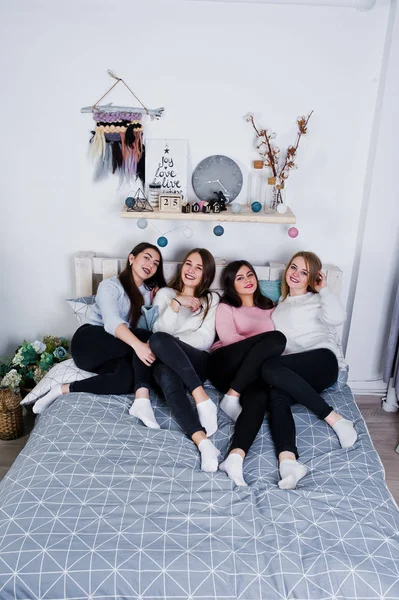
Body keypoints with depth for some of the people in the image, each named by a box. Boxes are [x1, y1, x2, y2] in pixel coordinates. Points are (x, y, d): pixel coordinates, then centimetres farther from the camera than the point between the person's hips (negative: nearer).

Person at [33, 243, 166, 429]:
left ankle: (65, 389, -24)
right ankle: (142, 400, -38)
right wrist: (138, 344, -41)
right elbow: (112, 322, -26)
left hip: (114, 350, 6)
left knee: (129, 377, -31)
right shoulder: (110, 285, -6)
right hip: (88, 342, -5)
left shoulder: (149, 291, 15)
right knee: (146, 338, -29)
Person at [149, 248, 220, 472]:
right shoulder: (165, 293, 18)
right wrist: (177, 303, -11)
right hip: (167, 361, 1)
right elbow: (159, 331, 1)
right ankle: (203, 442, -48)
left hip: (196, 360, -1)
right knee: (167, 376, -39)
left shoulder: (212, 299, 15)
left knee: (160, 340, -34)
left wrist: (172, 342, -9)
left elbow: (205, 341, 2)